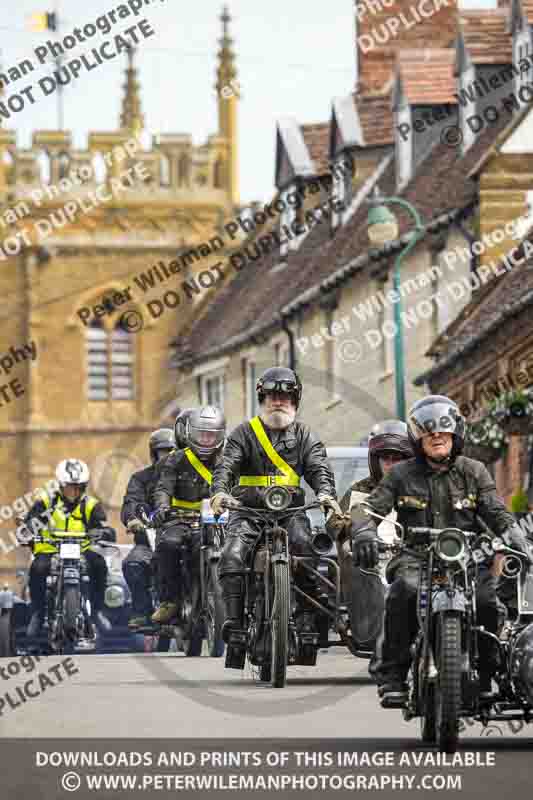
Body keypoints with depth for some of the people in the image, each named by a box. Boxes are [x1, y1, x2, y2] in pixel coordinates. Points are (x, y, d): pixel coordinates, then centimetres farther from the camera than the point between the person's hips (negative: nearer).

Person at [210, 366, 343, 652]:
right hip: (249, 510, 0)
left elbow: (319, 467, 0)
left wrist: (325, 493, -23)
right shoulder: (244, 433, 9)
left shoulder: (304, 436, 13)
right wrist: (219, 491, -26)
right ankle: (233, 617, -22)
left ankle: (307, 616, -18)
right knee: (232, 556, -23)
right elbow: (226, 465, -4)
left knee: (307, 550, -26)